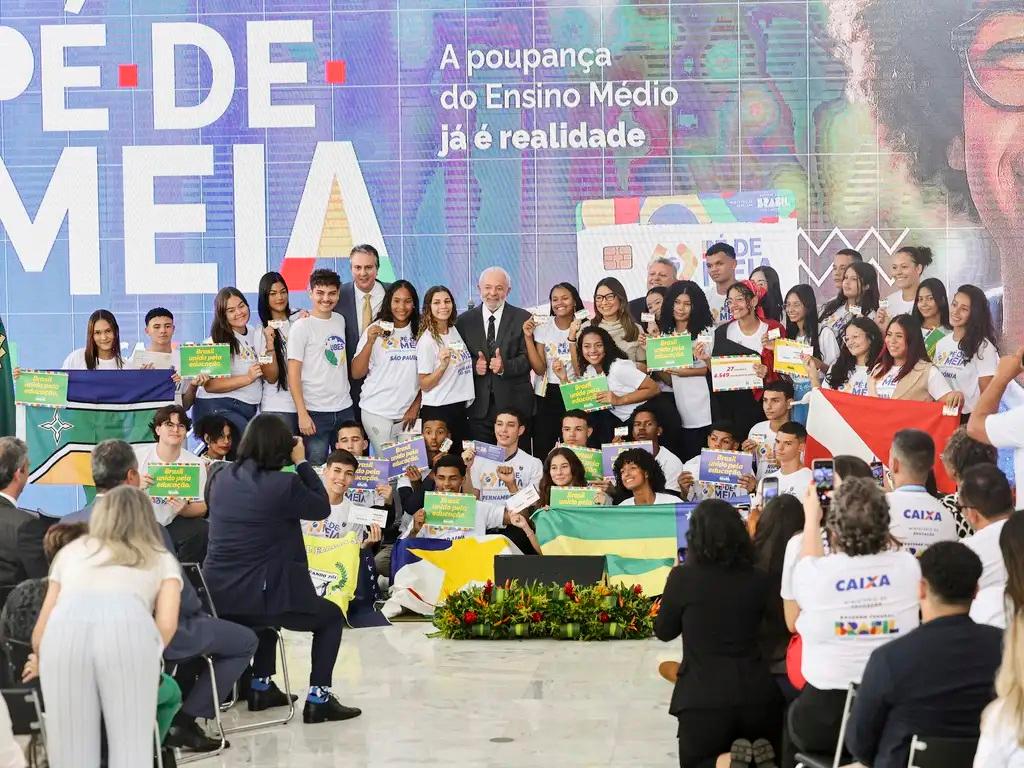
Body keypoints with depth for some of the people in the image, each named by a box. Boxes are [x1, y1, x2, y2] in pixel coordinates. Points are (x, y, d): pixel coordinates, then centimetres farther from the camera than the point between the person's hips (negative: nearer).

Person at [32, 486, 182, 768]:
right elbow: (167, 624, 14)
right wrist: (145, 657, 30)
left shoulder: (71, 551, 36)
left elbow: (40, 633, 32)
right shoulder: (162, 558, 31)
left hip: (65, 627, 1)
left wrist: (41, 665, 50)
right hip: (128, 627, -1)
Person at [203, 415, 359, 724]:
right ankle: (318, 699, 12)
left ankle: (260, 688, 38)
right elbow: (322, 508, 1)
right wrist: (302, 462, 5)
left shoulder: (221, 479, 3)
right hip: (257, 596, -7)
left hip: (215, 596, 7)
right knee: (331, 616, 18)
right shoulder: (284, 484, -15)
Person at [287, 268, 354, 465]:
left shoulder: (340, 321, 11)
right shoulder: (301, 327, -6)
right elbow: (293, 374, -9)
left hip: (344, 409, 5)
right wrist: (302, 414, -14)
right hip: (316, 412, -5)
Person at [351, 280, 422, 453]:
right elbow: (357, 373, -5)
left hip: (409, 413, 3)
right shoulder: (376, 330, -3)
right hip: (377, 413, -2)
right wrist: (370, 342, -16)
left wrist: (416, 406, 4)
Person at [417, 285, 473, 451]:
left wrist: (476, 368, 9)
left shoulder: (455, 331, 9)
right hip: (438, 410, -7)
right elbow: (424, 385, -12)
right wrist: (443, 365, -24)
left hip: (460, 407, 7)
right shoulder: (427, 340, -11)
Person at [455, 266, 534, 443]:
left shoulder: (523, 319, 3)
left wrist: (505, 366, -20)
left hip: (514, 404, -2)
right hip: (479, 406, 2)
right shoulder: (464, 321, 9)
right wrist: (474, 366, -11)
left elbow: (528, 358, -2)